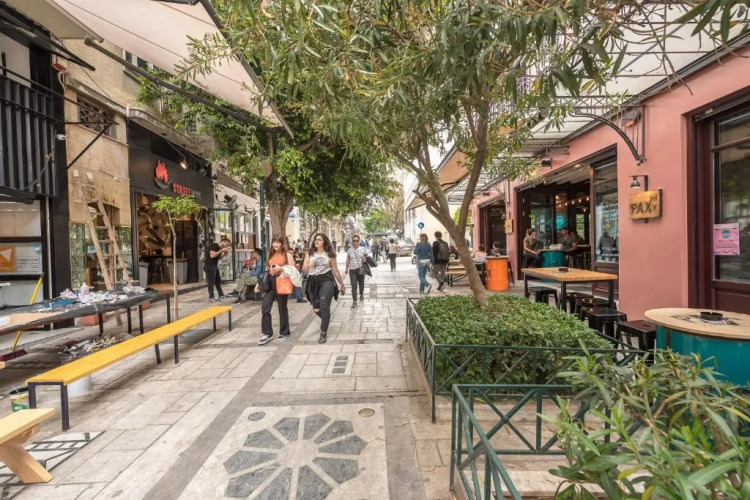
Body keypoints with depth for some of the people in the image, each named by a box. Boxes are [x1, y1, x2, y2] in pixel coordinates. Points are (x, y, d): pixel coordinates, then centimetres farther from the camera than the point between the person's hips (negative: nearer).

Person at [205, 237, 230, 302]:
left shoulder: (220, 248, 11)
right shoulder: (213, 245, -14)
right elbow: (212, 255, -26)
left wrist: (224, 254, 2)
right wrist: (221, 251, -22)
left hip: (215, 266, 9)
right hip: (209, 266, -9)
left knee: (218, 281, 12)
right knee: (211, 282, -2)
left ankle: (221, 295, 20)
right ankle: (211, 298, 6)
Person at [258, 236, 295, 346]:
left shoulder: (287, 255, -2)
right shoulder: (270, 255, 14)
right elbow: (267, 270, 18)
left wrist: (281, 268, -20)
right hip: (270, 282, 5)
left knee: (282, 308, 6)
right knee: (265, 307, -4)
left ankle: (284, 332, 22)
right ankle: (267, 334, 7)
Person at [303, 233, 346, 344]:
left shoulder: (329, 254, 4)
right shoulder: (310, 253, 10)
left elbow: (335, 270, 9)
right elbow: (304, 269, 5)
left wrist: (342, 284, 12)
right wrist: (308, 266, -19)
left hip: (326, 280, -3)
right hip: (313, 281, 3)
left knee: (324, 305, -17)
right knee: (316, 308, 9)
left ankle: (323, 333, -6)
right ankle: (326, 320, 43)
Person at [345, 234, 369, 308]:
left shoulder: (363, 249, -3)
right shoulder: (349, 250, 1)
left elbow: (367, 258, 4)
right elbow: (348, 260, 11)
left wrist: (365, 260, -18)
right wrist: (346, 269, 14)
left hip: (361, 269, 0)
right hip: (352, 270, 0)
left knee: (361, 284, 16)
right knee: (354, 286, -6)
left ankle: (361, 294, 46)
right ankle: (355, 302, -4)